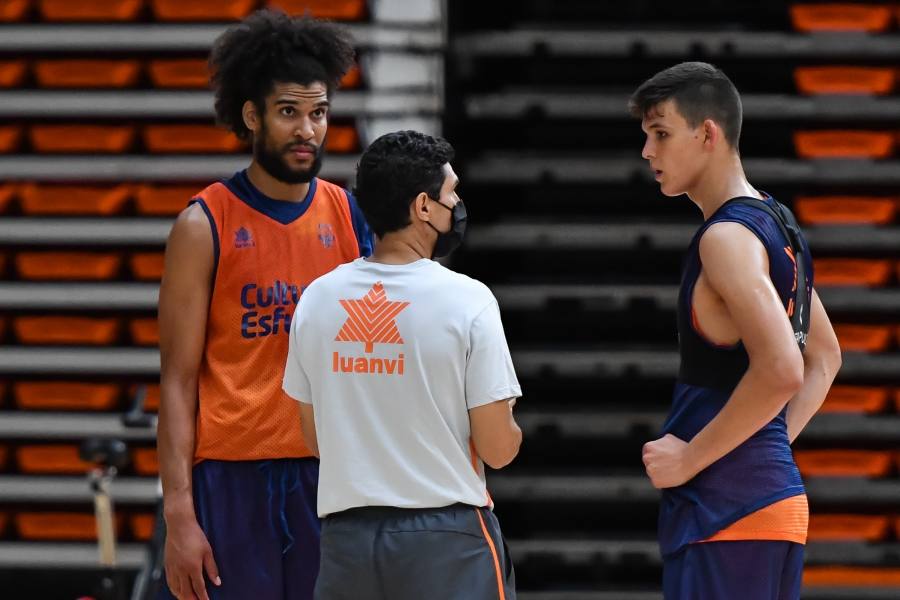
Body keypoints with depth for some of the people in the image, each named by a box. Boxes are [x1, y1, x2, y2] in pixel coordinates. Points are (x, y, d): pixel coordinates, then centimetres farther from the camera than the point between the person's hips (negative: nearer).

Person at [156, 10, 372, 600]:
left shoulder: (353, 218, 9)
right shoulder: (205, 226, -1)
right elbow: (179, 381, -3)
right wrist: (179, 514, -11)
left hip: (329, 479, 3)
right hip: (230, 479, -3)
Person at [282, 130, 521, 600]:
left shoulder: (317, 299, 3)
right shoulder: (466, 301, -11)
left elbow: (316, 440, 11)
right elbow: (498, 450, -9)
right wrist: (507, 422, 14)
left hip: (347, 538, 4)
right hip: (448, 539, -4)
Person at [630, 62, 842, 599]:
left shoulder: (727, 237, -15)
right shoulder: (775, 225, 15)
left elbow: (780, 370, -26)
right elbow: (824, 358, 26)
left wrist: (691, 457, -17)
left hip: (725, 512, -10)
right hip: (780, 492, 10)